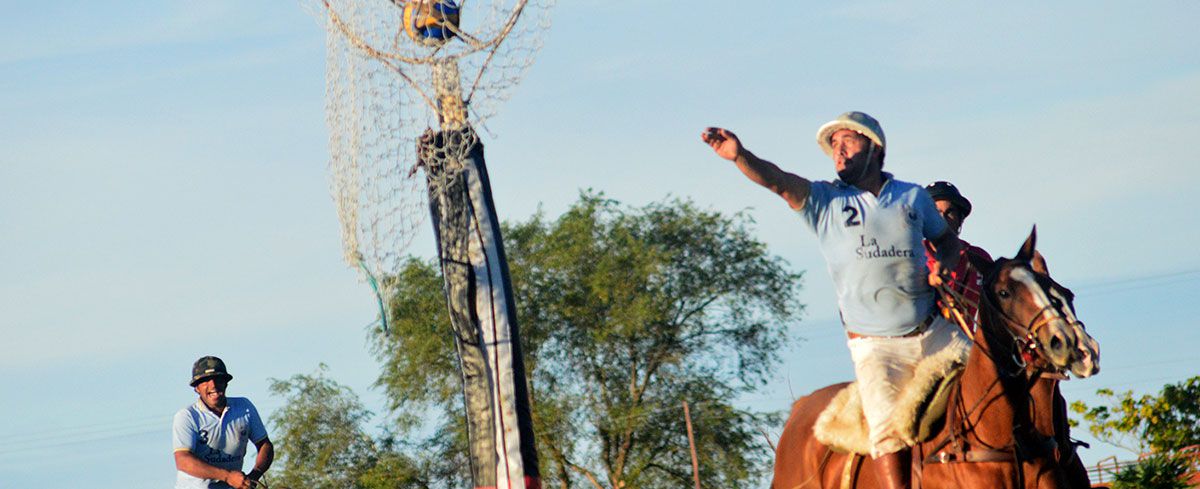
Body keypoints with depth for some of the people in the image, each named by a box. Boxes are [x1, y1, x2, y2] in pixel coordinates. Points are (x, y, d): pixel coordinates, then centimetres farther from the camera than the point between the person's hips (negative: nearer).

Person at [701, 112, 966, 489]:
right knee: (888, 427, -20)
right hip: (875, 345, -3)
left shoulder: (913, 197, 10)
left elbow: (945, 237, 26)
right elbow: (775, 180, -14)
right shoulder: (824, 201, 3)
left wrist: (945, 265, 2)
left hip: (935, 331, 3)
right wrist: (739, 156, -34)